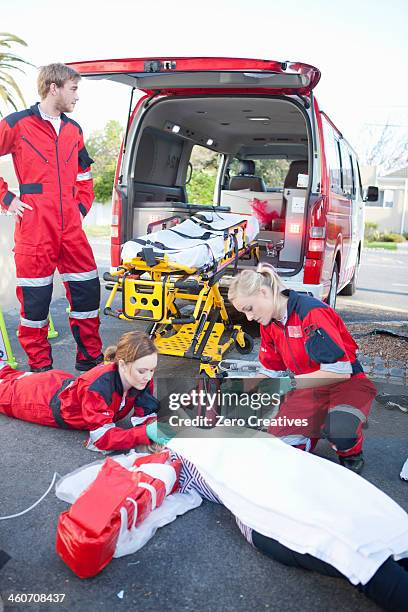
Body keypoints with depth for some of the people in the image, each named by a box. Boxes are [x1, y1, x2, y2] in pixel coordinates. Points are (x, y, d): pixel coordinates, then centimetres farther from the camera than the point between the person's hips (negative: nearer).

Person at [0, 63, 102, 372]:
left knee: (87, 289, 6)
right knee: (35, 297, 1)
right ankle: (40, 367, 16)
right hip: (34, 228, -5)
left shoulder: (73, 130, 16)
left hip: (71, 227, 5)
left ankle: (90, 358, 22)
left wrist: (82, 206, 15)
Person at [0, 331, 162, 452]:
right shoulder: (97, 386, -45)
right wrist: (146, 433, -53)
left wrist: (156, 427, -44)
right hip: (51, 401, -5)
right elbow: (102, 437, -44)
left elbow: (146, 415, -22)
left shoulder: (143, 379, -29)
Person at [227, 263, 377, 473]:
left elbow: (340, 371, -29)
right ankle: (318, 423, 17)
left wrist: (290, 383, -29)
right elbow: (272, 370, 11)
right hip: (307, 388, 6)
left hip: (347, 383, -6)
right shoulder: (269, 324, 0)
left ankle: (352, 454, 2)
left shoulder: (311, 312, -26)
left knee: (338, 431, -36)